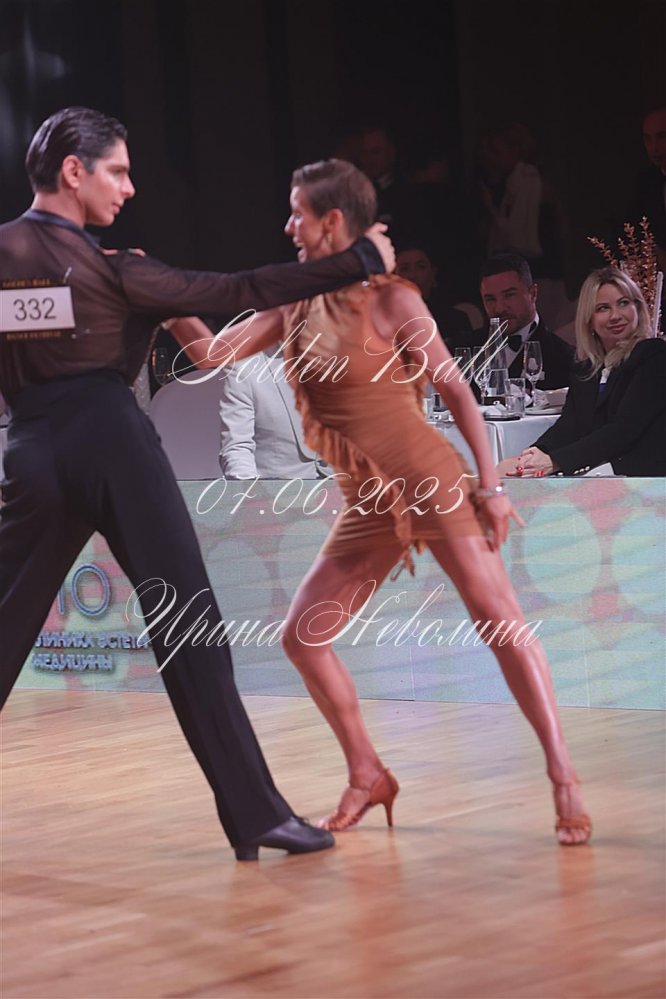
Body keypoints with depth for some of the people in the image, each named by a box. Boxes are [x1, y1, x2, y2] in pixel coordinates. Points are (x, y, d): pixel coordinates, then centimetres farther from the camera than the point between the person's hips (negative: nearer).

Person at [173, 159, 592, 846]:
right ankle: (367, 777, 16)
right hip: (367, 506, 7)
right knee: (302, 635, 3)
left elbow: (455, 389, -7)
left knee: (499, 620, -13)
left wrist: (490, 484, -12)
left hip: (429, 482, -7)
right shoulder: (294, 304, 8)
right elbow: (215, 354, 8)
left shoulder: (389, 299, -9)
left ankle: (563, 781, -12)